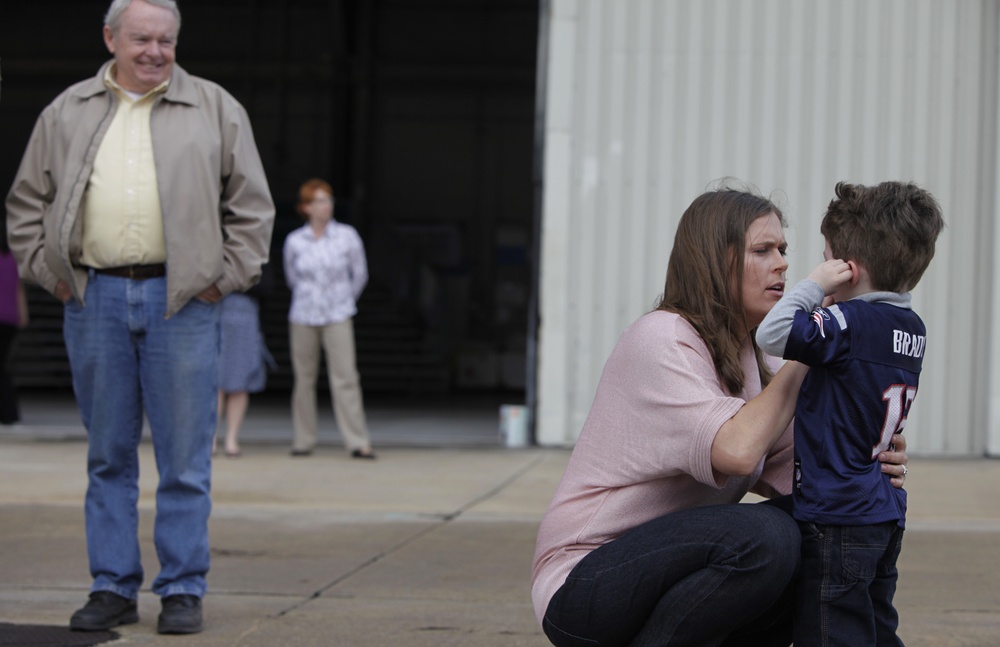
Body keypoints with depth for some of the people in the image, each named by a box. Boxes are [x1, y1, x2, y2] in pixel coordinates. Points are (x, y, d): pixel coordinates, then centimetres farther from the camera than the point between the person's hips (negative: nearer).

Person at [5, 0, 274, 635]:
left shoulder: (216, 109, 7)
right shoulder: (66, 114, 11)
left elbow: (251, 206, 7)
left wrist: (225, 278, 0)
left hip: (182, 299, -2)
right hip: (94, 300, 2)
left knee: (184, 458, 0)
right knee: (109, 456, 7)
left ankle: (183, 589, 8)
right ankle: (113, 587, 14)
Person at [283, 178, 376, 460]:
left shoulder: (347, 236, -2)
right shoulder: (294, 241, 0)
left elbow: (360, 274, 10)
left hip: (338, 317, -1)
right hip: (303, 317, 1)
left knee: (345, 378, -9)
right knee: (304, 379, 4)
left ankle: (358, 442, -9)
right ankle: (303, 441, 14)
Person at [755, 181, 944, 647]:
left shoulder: (852, 322, -17)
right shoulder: (911, 328, 8)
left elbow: (773, 334, -26)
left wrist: (814, 286, -14)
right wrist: (831, 306, 6)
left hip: (838, 517, -9)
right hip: (885, 518, 9)